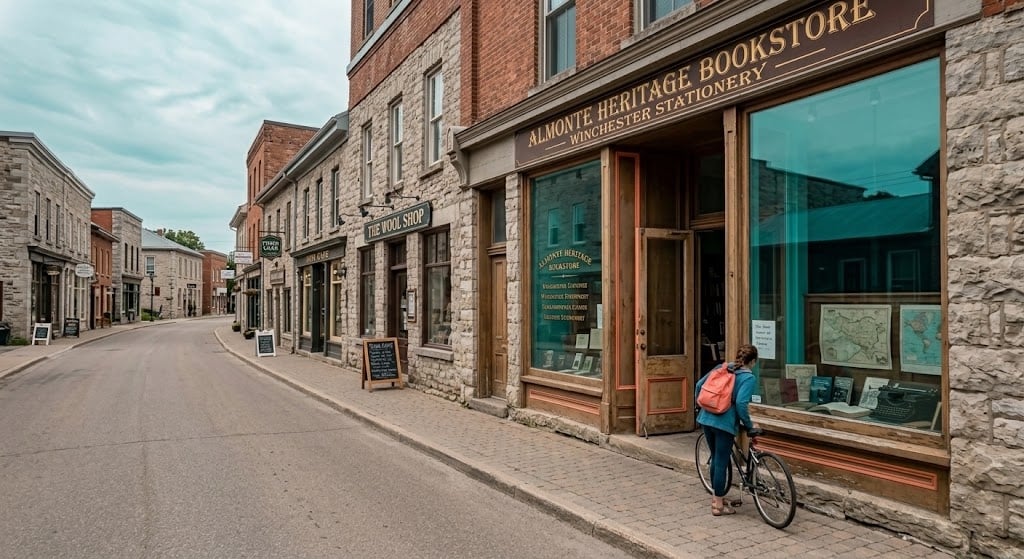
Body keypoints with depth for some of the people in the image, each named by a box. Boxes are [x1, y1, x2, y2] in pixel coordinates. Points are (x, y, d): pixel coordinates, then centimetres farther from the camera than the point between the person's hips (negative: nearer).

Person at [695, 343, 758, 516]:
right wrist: (749, 424, -5)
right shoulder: (749, 378, -6)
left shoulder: (722, 368, 13)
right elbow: (741, 403, -18)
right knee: (721, 462, 3)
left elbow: (699, 385, 14)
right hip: (724, 423, -7)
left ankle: (718, 497, 33)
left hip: (706, 418, 7)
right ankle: (718, 505, 12)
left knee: (716, 459, 20)